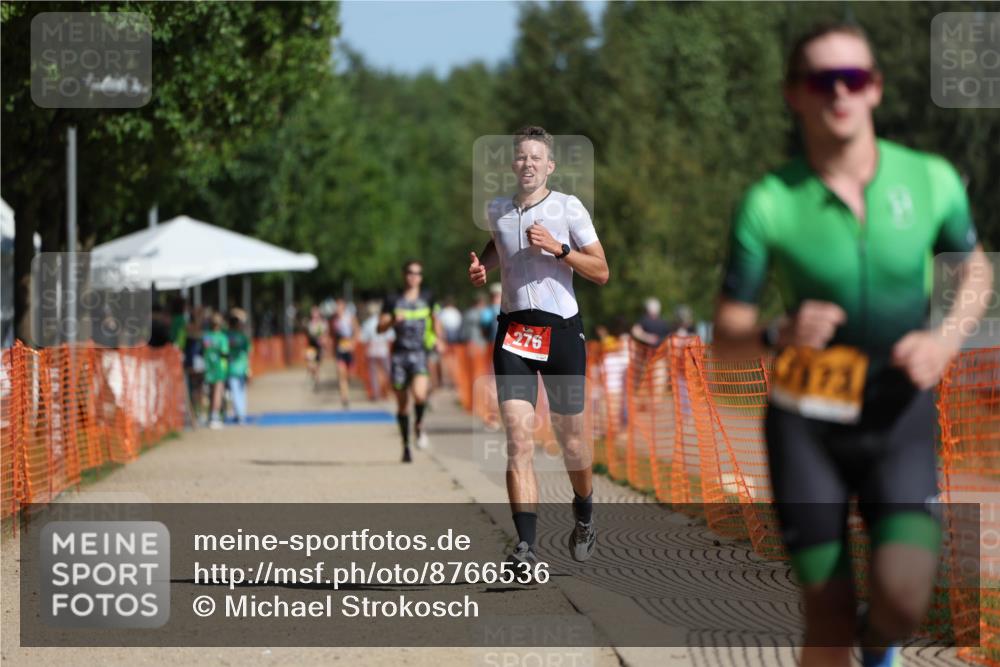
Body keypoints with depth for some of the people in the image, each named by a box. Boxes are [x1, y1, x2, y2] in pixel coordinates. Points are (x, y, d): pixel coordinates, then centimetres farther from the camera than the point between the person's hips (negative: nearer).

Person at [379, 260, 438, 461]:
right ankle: (406, 446, 19)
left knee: (419, 394, -26)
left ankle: (419, 426, 3)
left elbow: (434, 319, 23)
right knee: (402, 403, 5)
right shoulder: (393, 301, 3)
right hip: (399, 354, 0)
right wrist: (393, 321, -15)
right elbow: (380, 327, 3)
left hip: (419, 354, 0)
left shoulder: (426, 298, 7)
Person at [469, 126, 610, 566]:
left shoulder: (568, 208, -2)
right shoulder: (497, 210, 9)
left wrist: (558, 248, -16)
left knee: (570, 438, 8)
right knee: (518, 436, -13)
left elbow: (601, 271, -3)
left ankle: (584, 513, 37)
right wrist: (482, 266, 11)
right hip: (513, 330, 2)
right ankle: (526, 546, -18)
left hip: (561, 329, -2)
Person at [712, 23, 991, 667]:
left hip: (900, 416, 1)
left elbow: (974, 268, 13)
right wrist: (780, 336, -28)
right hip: (807, 424, -1)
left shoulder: (930, 180, -6)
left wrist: (946, 339, -7)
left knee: (903, 596, -19)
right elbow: (726, 336, -6)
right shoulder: (769, 204, -11)